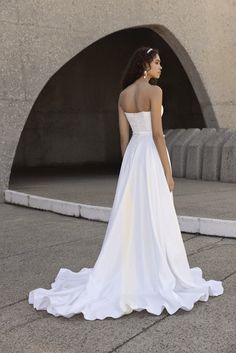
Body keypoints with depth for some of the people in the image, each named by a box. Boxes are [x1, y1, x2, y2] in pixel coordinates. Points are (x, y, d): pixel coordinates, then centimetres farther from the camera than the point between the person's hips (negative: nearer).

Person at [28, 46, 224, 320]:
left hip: (132, 155, 7)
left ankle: (125, 275, 16)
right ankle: (157, 278, 9)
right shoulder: (154, 90, -11)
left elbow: (123, 136, 10)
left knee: (130, 217, 11)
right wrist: (168, 172, -11)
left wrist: (128, 167, 17)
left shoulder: (123, 94, 10)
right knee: (155, 220, 0)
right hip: (152, 156, -7)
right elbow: (157, 134, -15)